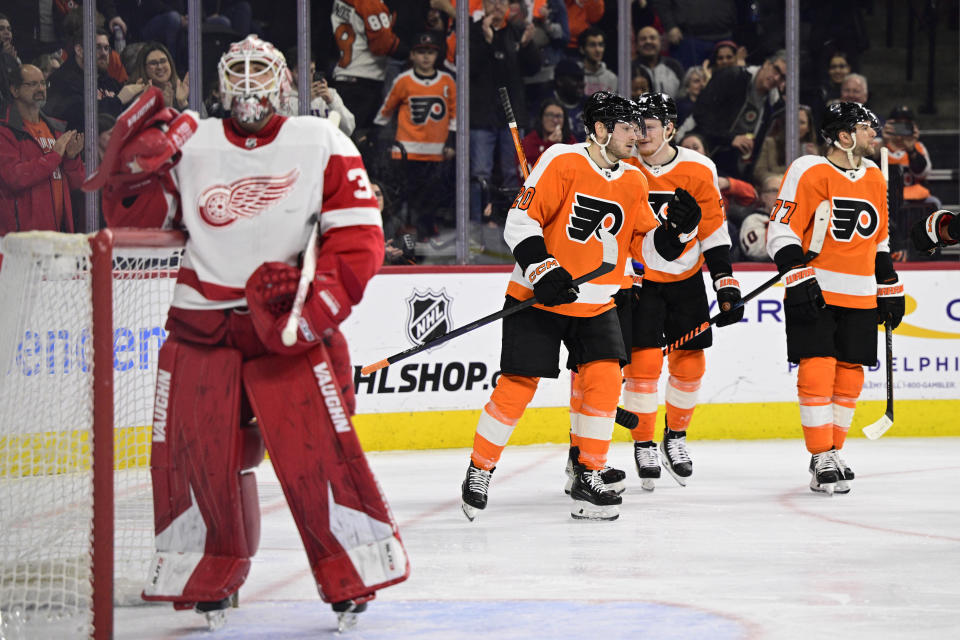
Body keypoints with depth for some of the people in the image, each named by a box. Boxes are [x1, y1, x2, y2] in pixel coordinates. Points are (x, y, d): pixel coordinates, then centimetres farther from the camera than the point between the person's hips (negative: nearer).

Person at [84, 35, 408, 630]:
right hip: (202, 328, 3)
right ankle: (212, 578, 20)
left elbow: (359, 239, -6)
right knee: (195, 451, 3)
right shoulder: (190, 144, 7)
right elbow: (138, 222, 8)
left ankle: (355, 576, -2)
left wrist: (317, 305, -18)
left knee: (316, 449, -12)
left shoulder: (321, 144, 0)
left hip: (289, 327, -3)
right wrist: (137, 165, -9)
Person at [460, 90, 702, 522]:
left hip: (596, 304, 5)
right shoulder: (562, 162, -12)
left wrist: (676, 229, -10)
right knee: (517, 385, -5)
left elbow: (648, 247, 8)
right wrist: (542, 270, -22)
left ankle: (588, 479, 0)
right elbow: (521, 219, -14)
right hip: (537, 298, -5)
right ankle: (480, 470, 12)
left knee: (604, 377, -10)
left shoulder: (633, 182, 6)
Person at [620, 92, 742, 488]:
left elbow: (713, 232, -2)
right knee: (643, 361, -10)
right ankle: (643, 445, 5)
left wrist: (726, 285, -5)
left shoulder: (699, 171, -10)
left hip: (686, 280, 2)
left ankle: (676, 437, 26)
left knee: (689, 363, 4)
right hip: (638, 280, -2)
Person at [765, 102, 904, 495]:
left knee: (849, 376, 6)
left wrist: (890, 287, 20)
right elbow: (781, 230, -11)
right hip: (815, 293, -6)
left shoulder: (873, 177, 12)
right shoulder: (808, 172, -10)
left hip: (860, 297, 6)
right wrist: (798, 278, -20)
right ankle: (821, 461, -5)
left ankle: (832, 451, 18)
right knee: (817, 372, -10)